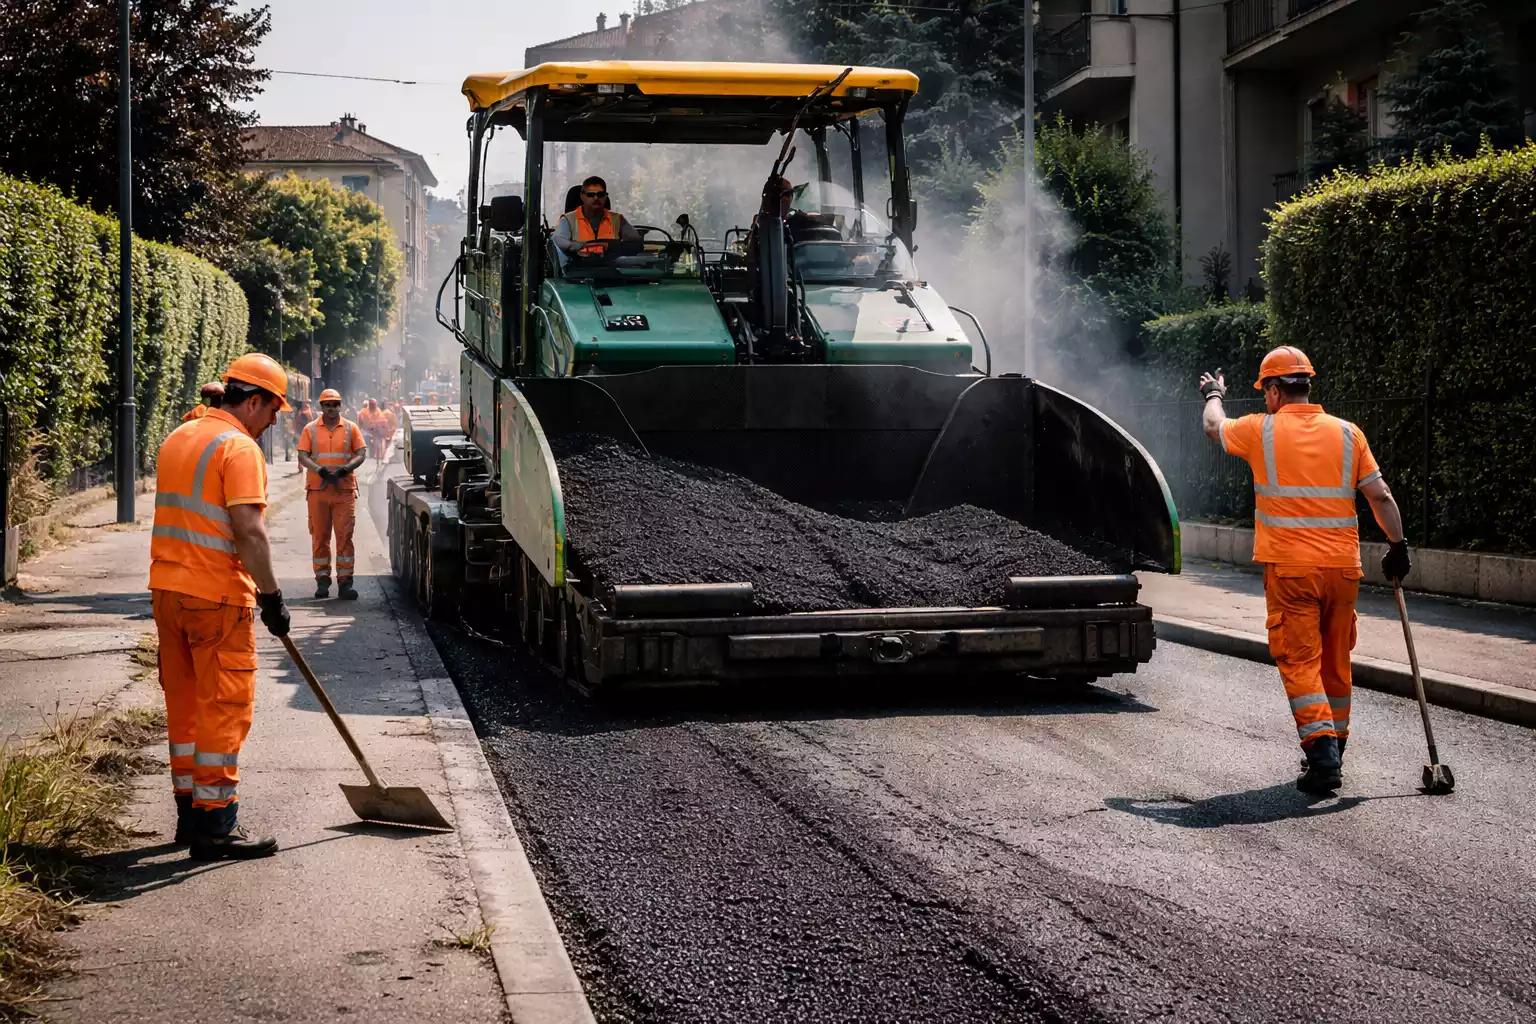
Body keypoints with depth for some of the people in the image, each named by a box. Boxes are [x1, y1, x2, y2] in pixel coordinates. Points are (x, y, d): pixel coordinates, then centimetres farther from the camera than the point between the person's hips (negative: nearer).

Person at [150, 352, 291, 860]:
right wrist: (271, 597, -17)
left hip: (167, 589, 9)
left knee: (184, 703, 15)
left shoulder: (177, 439, 15)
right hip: (217, 595, -9)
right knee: (225, 707, -4)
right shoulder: (240, 447, -13)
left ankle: (190, 811, 22)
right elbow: (248, 530, -20)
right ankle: (215, 824, -3)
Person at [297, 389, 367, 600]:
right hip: (317, 488, 1)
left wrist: (345, 468, -16)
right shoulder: (310, 430, 7)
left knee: (345, 535, -4)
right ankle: (322, 580, 12)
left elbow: (362, 454, 2)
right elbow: (302, 456, 0)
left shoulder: (350, 428, 7)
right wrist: (319, 469, -18)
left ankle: (344, 582, -3)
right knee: (319, 536, 4)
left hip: (344, 489, -1)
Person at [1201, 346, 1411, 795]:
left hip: (1289, 568, -3)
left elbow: (1214, 426, 19)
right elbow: (1381, 496, 2)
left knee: (1300, 661, -4)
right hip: (1343, 566, 4)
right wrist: (1397, 547, 12)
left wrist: (1213, 395, 40)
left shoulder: (1261, 431, -2)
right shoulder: (1347, 434, 3)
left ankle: (1322, 751, -17)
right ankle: (1334, 748, 26)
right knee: (1335, 661, 15)